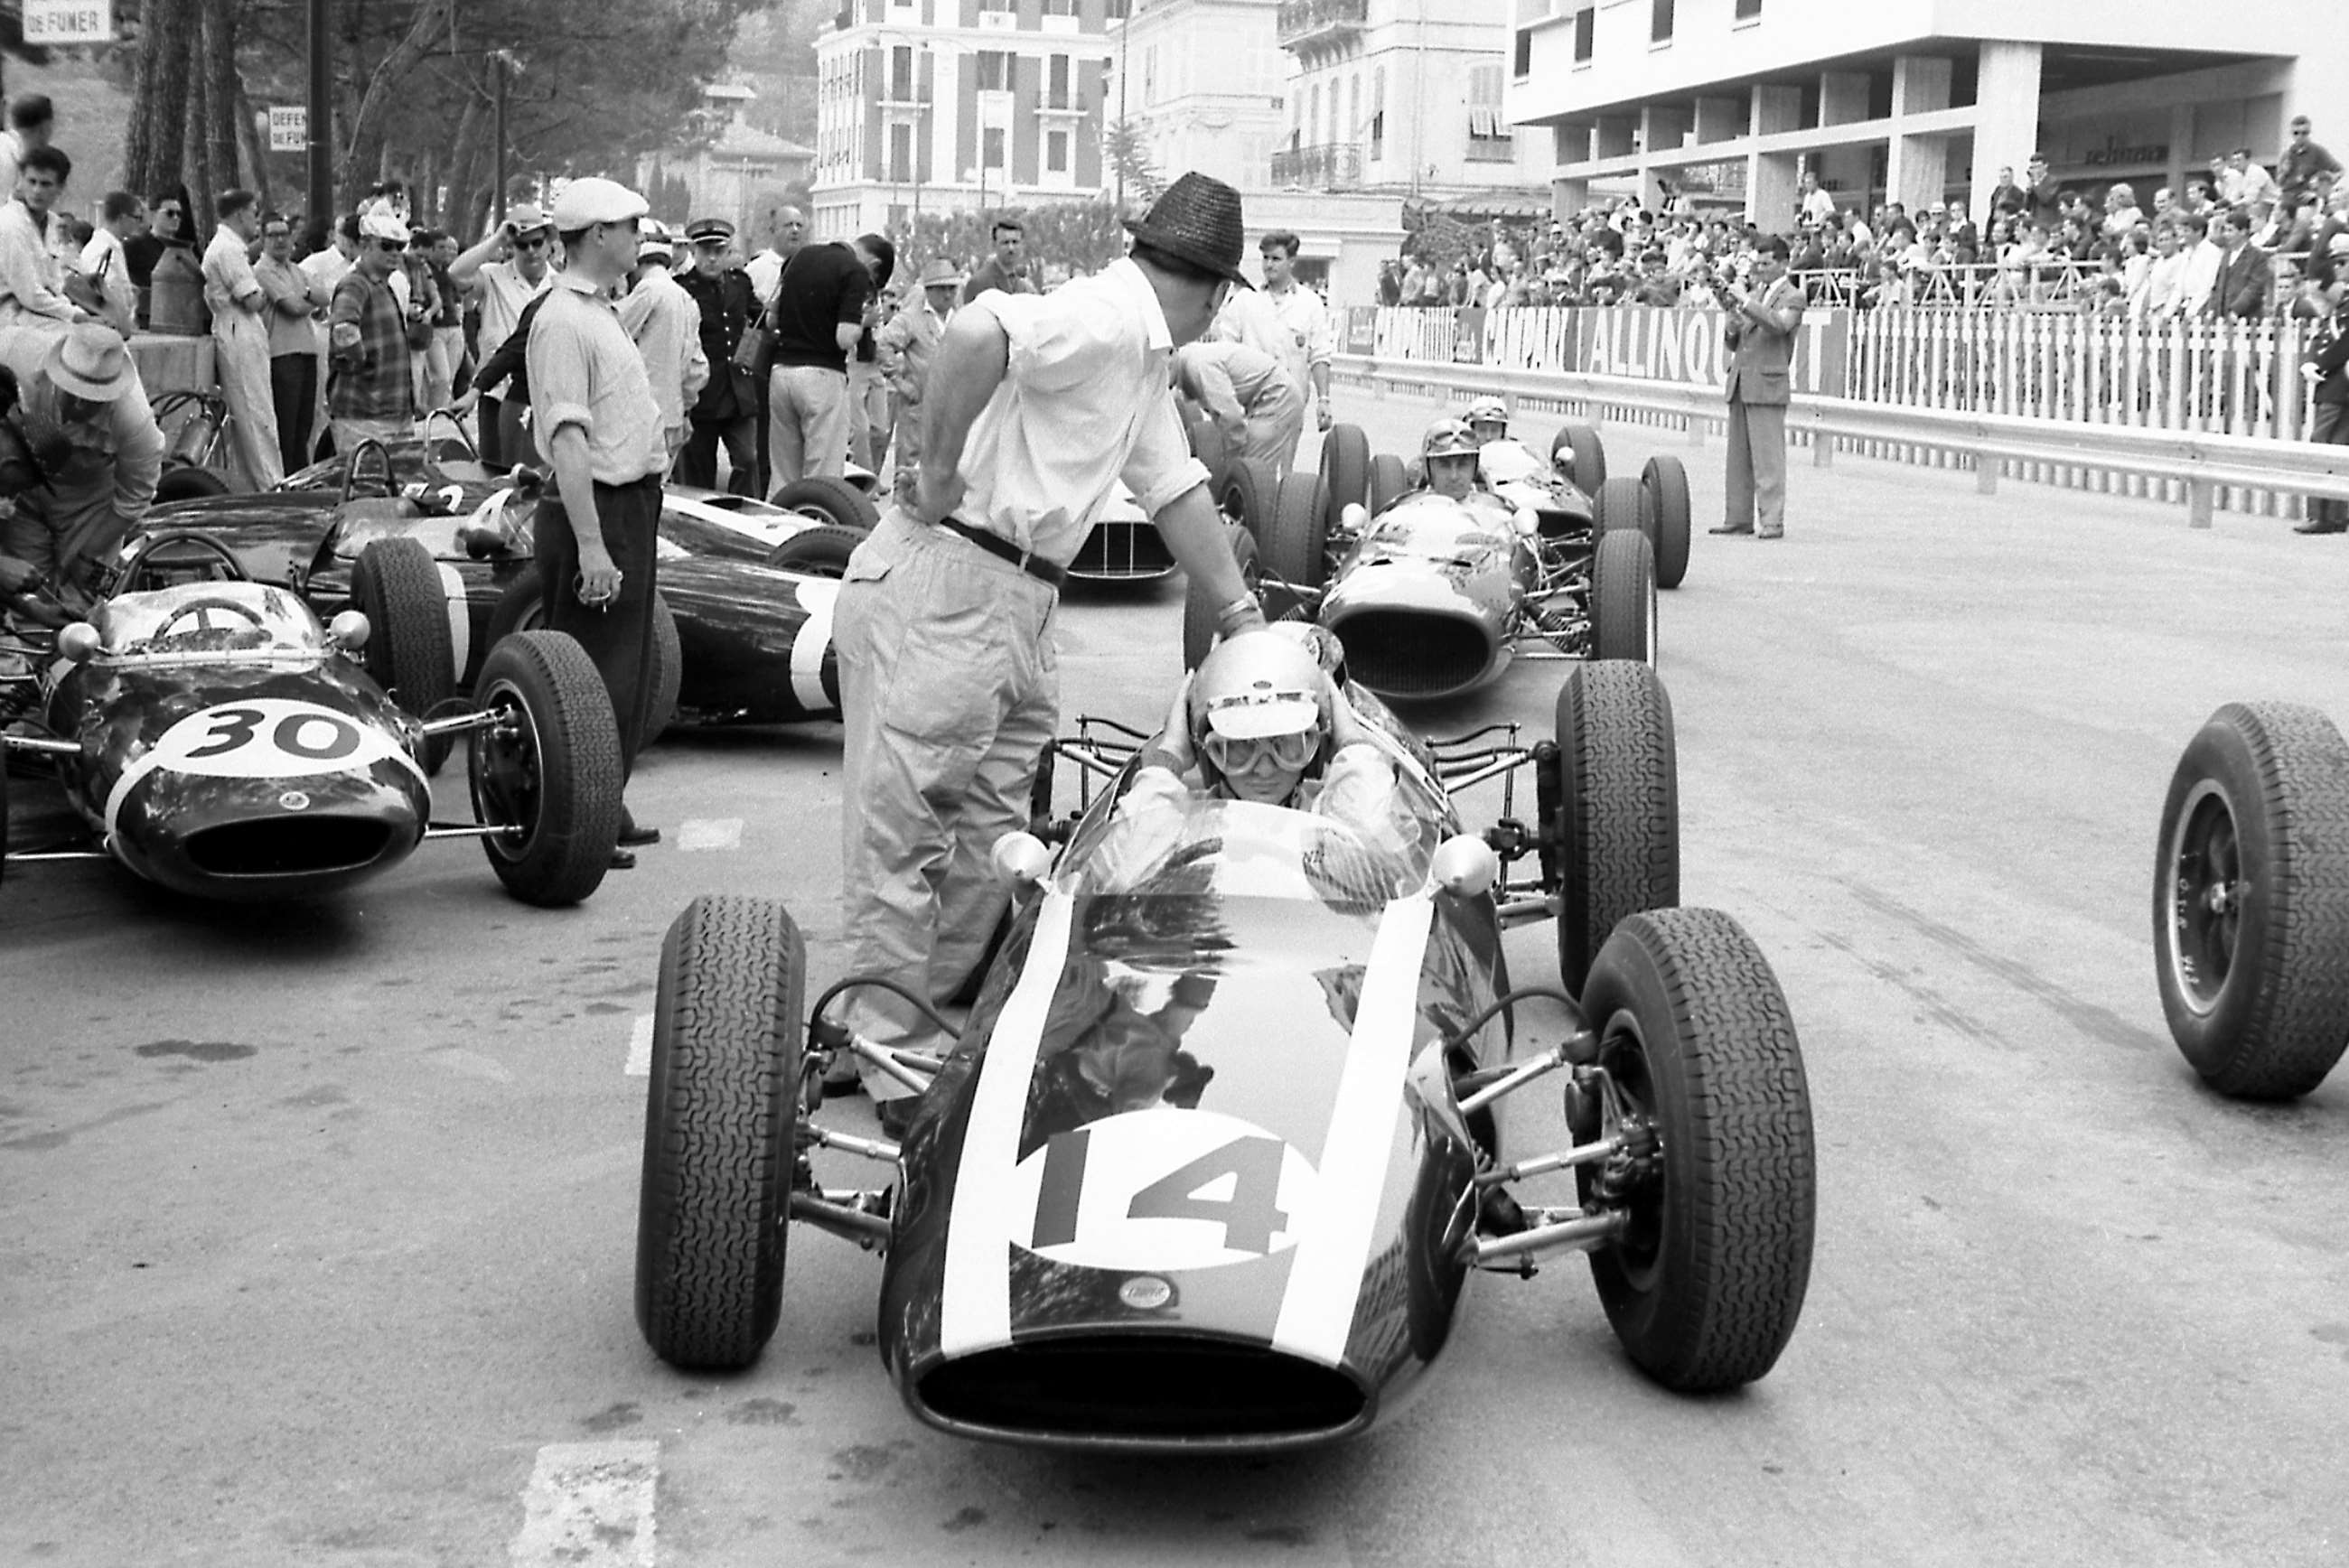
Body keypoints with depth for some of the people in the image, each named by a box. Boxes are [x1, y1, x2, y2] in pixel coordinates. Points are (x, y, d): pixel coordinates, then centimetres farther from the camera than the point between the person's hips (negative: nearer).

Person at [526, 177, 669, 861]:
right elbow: (568, 438, -24)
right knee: (589, 679, -4)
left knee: (627, 675, 16)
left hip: (630, 507, 10)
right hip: (595, 514, -10)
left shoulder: (598, 311, 15)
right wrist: (590, 545, -28)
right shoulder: (563, 320, -17)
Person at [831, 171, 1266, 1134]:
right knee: (902, 827, -3)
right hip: (938, 592, -10)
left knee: (990, 832, 13)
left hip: (1017, 611, 10)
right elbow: (974, 332, -31)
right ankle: (896, 1062, 1)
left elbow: (1176, 491, 25)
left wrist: (1243, 620, 28)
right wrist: (938, 473, -20)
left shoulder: (1144, 361, 19)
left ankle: (945, 1021, 23)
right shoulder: (1105, 317, -14)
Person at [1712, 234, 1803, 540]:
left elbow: (1779, 324, -22)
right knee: (1738, 455, 7)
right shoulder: (1753, 294, 21)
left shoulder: (1792, 297, -1)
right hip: (1740, 383, 7)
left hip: (1767, 385, -7)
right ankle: (1739, 517, 12)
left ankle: (1772, 521, -8)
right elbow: (1733, 343, 22)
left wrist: (1747, 302, -22)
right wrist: (1733, 325, 0)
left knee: (1767, 455, -9)